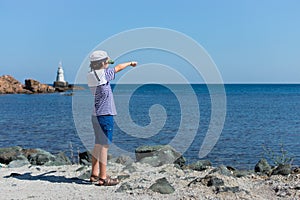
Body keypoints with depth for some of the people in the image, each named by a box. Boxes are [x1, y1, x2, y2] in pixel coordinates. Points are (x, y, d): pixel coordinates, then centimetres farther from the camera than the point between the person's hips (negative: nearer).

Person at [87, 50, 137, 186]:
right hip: (105, 115, -9)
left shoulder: (92, 75, 6)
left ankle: (94, 174, 21)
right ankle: (103, 177, -4)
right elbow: (118, 68, 3)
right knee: (104, 146, -6)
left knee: (98, 145, 14)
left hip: (96, 115, 9)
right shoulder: (102, 74, -13)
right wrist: (130, 63, 18)